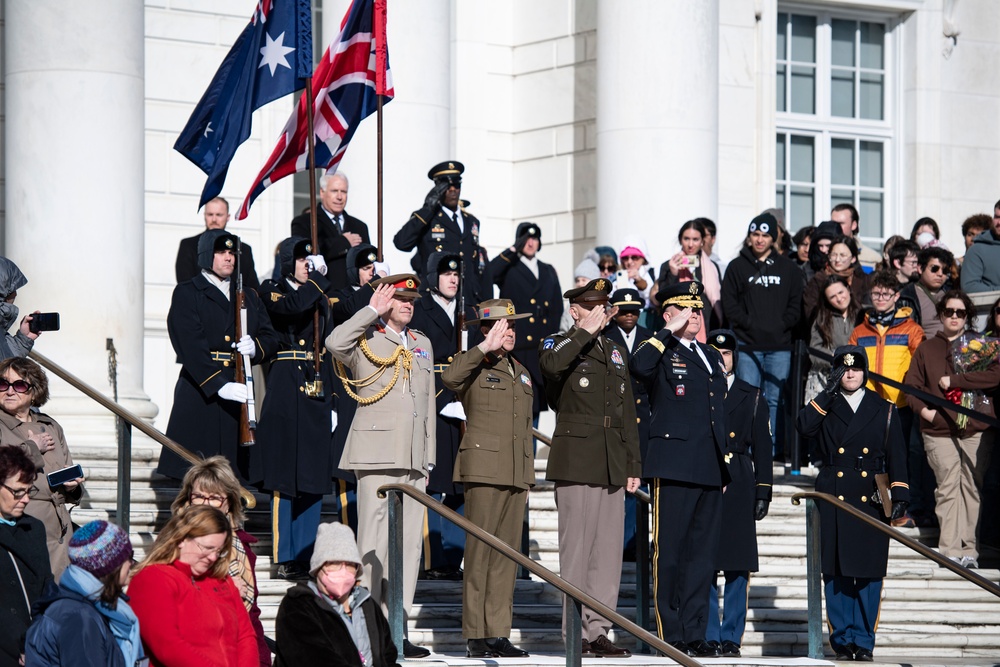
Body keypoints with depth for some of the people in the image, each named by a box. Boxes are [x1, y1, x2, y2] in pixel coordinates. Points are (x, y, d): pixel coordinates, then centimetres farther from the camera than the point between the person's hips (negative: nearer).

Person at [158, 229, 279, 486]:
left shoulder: (248, 297, 21)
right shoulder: (186, 294, 2)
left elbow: (270, 337, 16)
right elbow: (190, 345, -10)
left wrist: (255, 347, -10)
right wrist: (219, 385, -21)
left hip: (239, 393, 5)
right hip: (200, 393, -5)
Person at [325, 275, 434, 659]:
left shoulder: (422, 344, 21)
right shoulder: (364, 341, 1)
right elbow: (334, 343, -23)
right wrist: (373, 310, -15)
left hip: (414, 461, 7)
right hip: (376, 454, -6)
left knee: (409, 544, 5)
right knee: (374, 543, -9)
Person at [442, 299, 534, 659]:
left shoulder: (521, 372, 21)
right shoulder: (474, 365, 0)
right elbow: (450, 378, -26)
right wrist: (486, 348, -24)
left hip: (516, 474, 7)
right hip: (484, 470, -7)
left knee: (507, 554, 4)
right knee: (480, 552, -7)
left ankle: (498, 633, 7)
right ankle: (475, 635, -5)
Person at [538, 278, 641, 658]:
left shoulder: (614, 352, 21)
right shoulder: (560, 345, 2)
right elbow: (551, 364, -26)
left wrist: (633, 465, 16)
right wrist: (585, 331, -19)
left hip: (613, 466, 6)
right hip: (577, 464, -6)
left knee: (608, 551, 5)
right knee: (577, 551, -6)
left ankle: (598, 631, 9)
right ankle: (576, 634, -4)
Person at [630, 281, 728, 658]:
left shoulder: (712, 358, 21)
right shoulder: (661, 354, -1)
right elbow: (638, 366, -26)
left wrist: (724, 465, 20)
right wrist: (670, 332, -16)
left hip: (710, 471, 7)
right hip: (674, 468, -7)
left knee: (702, 555, 7)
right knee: (669, 553, -3)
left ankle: (695, 635, 11)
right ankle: (671, 636, -1)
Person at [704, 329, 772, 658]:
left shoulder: (752, 397, 11)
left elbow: (762, 449, 10)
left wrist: (763, 492, 2)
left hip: (739, 487, 1)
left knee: (738, 567, -1)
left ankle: (732, 637, 4)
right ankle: (709, 637, 4)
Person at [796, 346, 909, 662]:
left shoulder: (884, 410, 10)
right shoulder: (825, 407, 9)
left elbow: (896, 457, 7)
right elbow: (804, 427, -12)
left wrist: (899, 496, -2)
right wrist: (830, 393, -12)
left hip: (872, 502, 0)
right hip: (834, 500, 0)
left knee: (869, 573, -1)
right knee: (836, 573, 0)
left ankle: (864, 641, 6)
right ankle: (842, 639, 8)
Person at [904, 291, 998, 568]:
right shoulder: (927, 348, 16)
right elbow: (911, 383, 12)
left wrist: (954, 381, -9)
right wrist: (923, 408, -7)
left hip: (976, 430, 0)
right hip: (939, 431, 0)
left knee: (971, 487, -1)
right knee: (947, 488, -7)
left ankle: (969, 549, 2)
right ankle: (950, 549, -8)